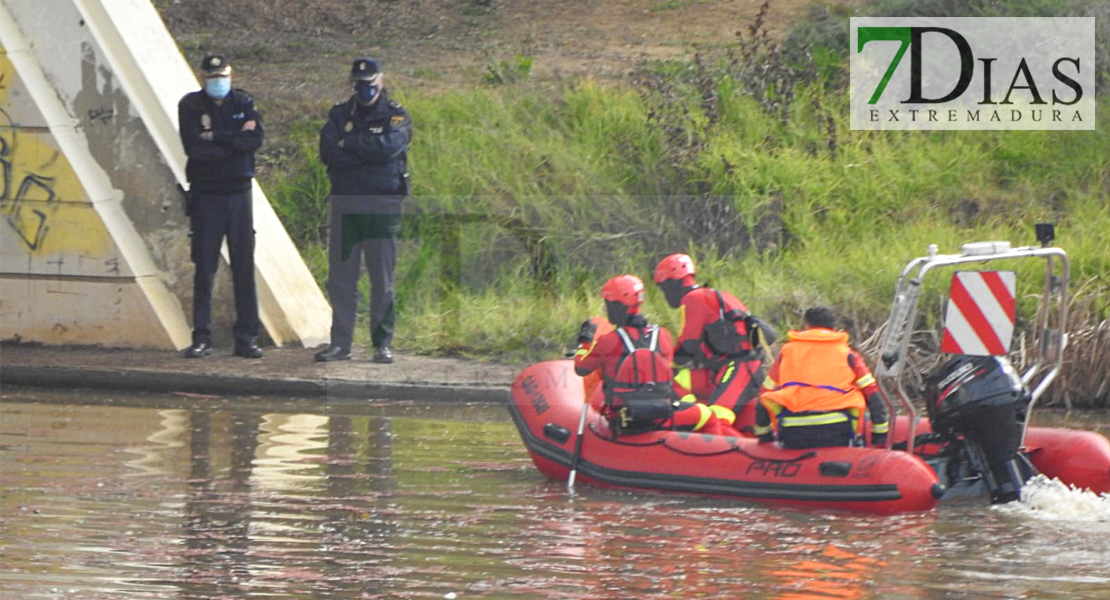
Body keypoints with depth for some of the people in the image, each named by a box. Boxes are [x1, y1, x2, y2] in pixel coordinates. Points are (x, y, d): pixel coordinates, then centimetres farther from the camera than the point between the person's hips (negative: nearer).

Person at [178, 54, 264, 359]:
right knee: (204, 268, -2)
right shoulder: (190, 106, 0)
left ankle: (246, 337, 6)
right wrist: (236, 140, -11)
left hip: (238, 194, 2)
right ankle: (201, 337, 2)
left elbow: (256, 138, -9)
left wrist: (216, 137, -14)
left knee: (244, 267, 2)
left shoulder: (243, 103, 8)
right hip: (205, 194, -2)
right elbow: (194, 147, -14)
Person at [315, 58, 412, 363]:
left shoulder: (396, 116, 4)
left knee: (382, 280, -1)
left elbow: (389, 147, -16)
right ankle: (340, 343, 7)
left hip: (382, 207, -3)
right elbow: (327, 152, -5)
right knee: (340, 280, 3)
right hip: (344, 205, 3)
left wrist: (348, 143, -7)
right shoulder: (339, 115, 11)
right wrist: (369, 151, -10)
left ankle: (383, 344, 5)